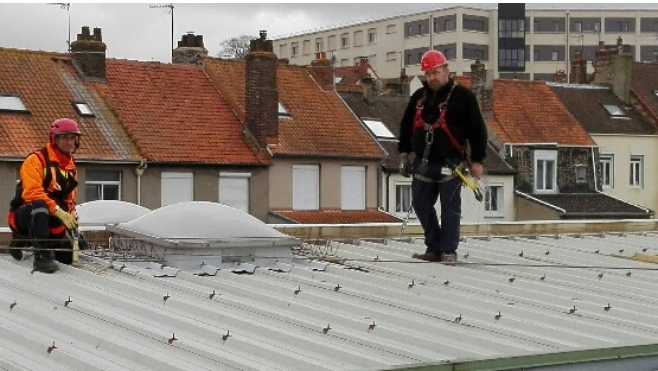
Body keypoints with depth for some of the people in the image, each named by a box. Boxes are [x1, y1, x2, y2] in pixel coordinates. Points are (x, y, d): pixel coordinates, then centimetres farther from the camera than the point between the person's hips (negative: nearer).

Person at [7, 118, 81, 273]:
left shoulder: (71, 166, 9)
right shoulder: (36, 159, -16)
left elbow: (70, 199, 15)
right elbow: (32, 193, -27)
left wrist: (72, 219, -1)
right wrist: (58, 211, -35)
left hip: (51, 222, 8)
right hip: (24, 215, -8)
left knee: (68, 258, 3)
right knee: (40, 205, -40)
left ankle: (23, 239, 23)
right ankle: (41, 256, -37)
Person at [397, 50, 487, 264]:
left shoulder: (462, 96, -3)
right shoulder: (419, 97, 13)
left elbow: (477, 129, -3)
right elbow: (406, 125, 22)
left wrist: (477, 160, -6)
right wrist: (404, 152, 15)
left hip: (450, 164, -5)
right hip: (422, 163, 6)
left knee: (450, 208, -3)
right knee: (421, 205, 6)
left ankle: (449, 251, 4)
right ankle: (434, 248, 17)